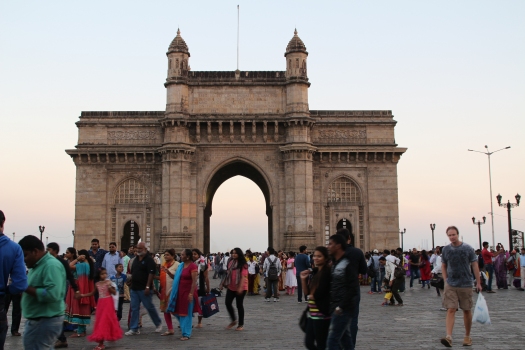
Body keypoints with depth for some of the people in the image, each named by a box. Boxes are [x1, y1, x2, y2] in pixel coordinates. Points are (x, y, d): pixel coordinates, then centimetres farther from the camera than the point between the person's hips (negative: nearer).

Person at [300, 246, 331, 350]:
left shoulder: (327, 272, -13)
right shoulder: (315, 272, 10)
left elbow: (318, 293, -19)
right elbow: (307, 292, 10)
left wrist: (311, 296, 1)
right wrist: (303, 279, -5)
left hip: (322, 314, -8)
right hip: (312, 313, 8)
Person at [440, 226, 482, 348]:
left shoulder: (468, 249, -3)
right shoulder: (446, 250, 2)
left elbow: (474, 266, 1)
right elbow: (443, 266, 12)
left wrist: (478, 283, -2)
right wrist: (446, 280, 3)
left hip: (466, 285, 0)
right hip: (450, 286, 1)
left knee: (467, 310, 9)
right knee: (451, 310, -10)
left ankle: (467, 336, 24)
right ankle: (449, 337, -18)